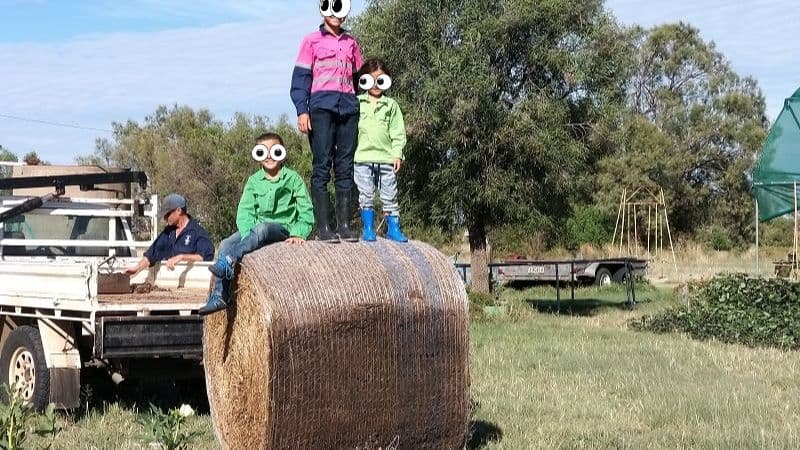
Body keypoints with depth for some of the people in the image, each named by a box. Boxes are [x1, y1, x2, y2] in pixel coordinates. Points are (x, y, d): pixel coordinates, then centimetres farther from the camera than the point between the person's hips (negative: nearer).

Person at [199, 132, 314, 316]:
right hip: (256, 230, 4)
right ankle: (219, 296, -20)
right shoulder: (254, 180, 9)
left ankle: (229, 261, -47)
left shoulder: (292, 178, 1)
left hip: (283, 228, -4)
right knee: (226, 244, -19)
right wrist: (247, 236, -19)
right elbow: (244, 213, -1)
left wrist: (299, 234, -19)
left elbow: (306, 212, -2)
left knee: (262, 227, -37)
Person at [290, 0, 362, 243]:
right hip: (322, 107, -4)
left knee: (345, 167, 3)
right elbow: (300, 77, 2)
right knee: (322, 166, -7)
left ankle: (344, 224, 5)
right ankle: (323, 227, -8)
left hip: (348, 107, 4)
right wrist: (302, 111, -9)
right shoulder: (312, 41, 7)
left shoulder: (351, 43, 19)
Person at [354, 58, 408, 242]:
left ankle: (393, 228, 12)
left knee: (390, 195, 5)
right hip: (363, 157, -1)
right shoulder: (357, 103, 7)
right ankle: (368, 229, 7)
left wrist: (398, 154, -2)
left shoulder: (391, 105, 10)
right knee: (365, 195, 0)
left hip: (386, 158, 1)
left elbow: (398, 132, 7)